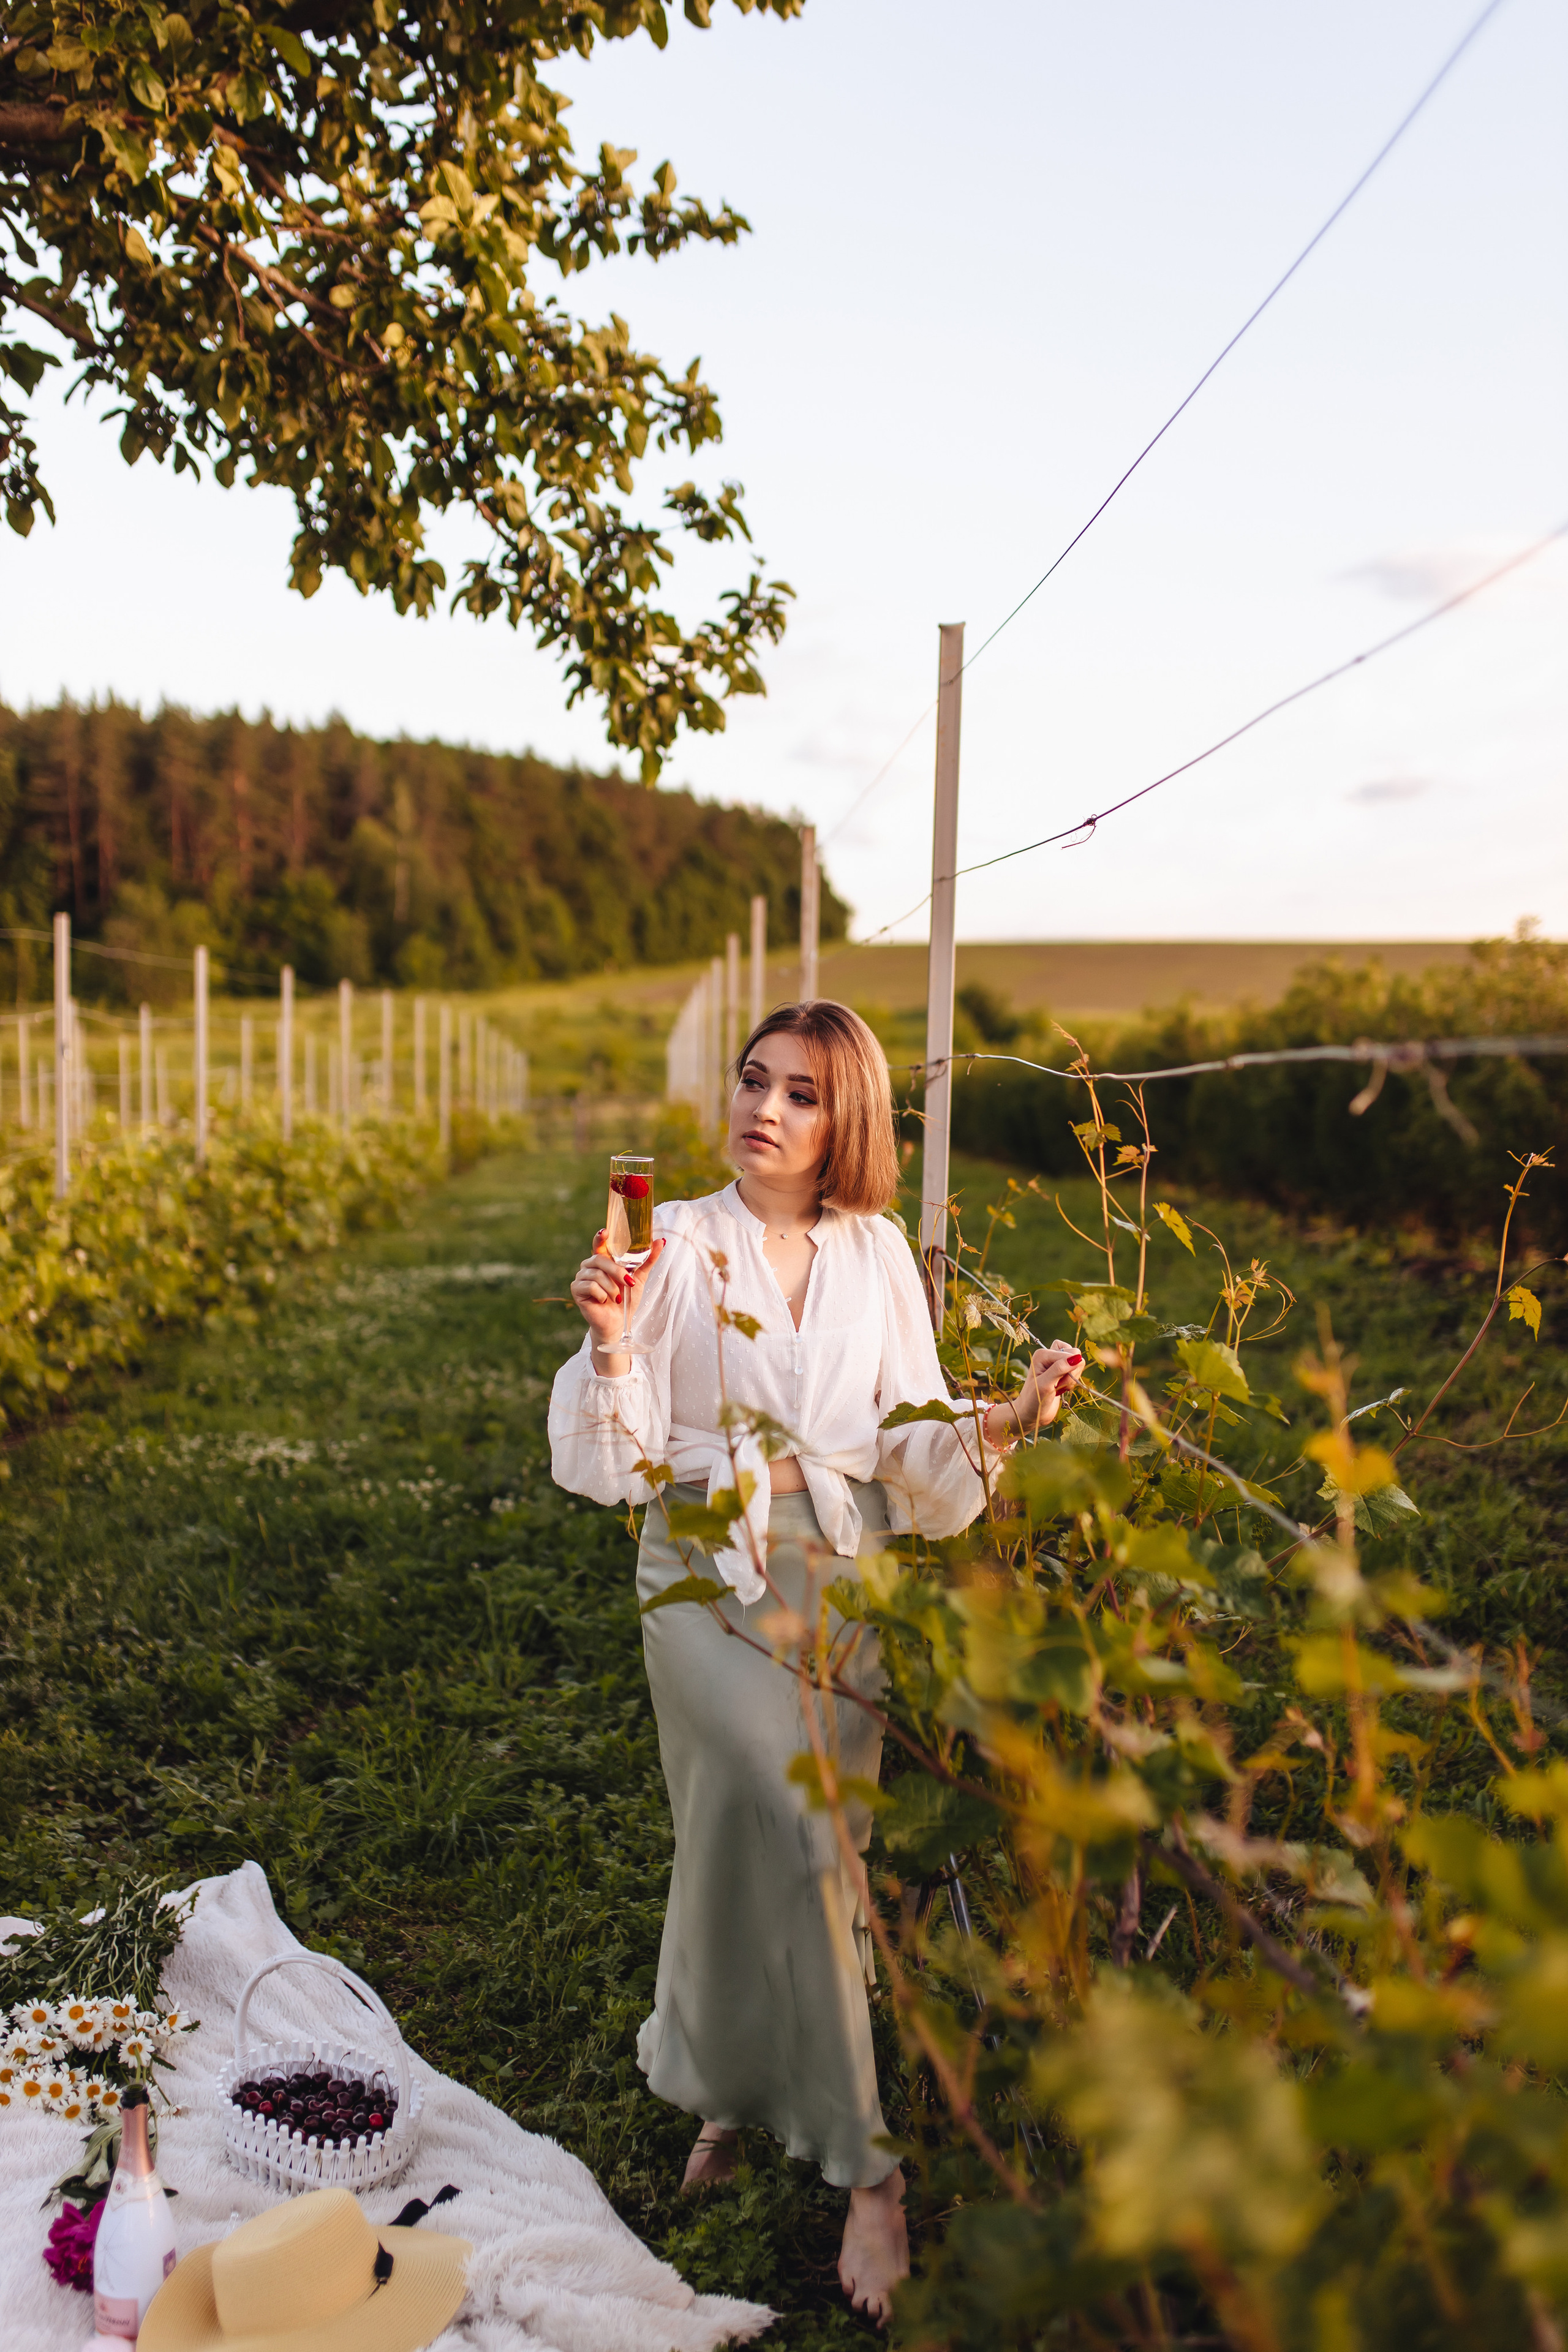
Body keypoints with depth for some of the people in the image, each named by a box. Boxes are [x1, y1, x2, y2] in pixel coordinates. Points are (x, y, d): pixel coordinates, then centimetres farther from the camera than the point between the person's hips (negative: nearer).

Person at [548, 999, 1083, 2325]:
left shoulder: (878, 1256, 6)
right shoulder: (676, 1244, -1)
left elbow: (913, 1450, 6)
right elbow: (618, 1463, -4)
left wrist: (1008, 1420, -12)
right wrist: (608, 1342, -21)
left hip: (844, 1578, 2)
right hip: (709, 1575, -2)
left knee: (765, 1844, -2)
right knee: (792, 1814, -20)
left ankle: (731, 2090, 26)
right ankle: (867, 2161, -2)